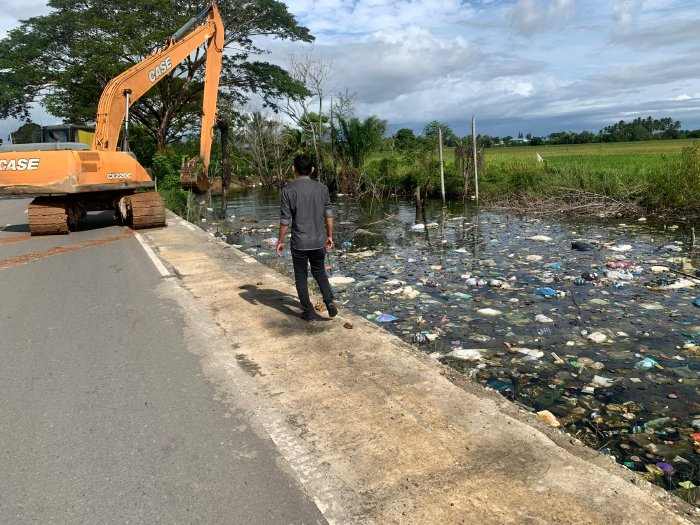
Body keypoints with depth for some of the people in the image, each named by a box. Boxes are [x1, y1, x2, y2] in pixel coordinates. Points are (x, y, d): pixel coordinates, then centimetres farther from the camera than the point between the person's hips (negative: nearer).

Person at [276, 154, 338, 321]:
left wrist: (280, 241, 2)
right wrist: (329, 236, 15)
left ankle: (308, 311, 16)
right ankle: (329, 301, 4)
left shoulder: (288, 190, -10)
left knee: (301, 277, 13)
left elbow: (285, 219, -9)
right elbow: (328, 215, 3)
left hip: (299, 243, -3)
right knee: (319, 271, 22)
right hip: (319, 241, 3)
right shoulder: (322, 188, -1)